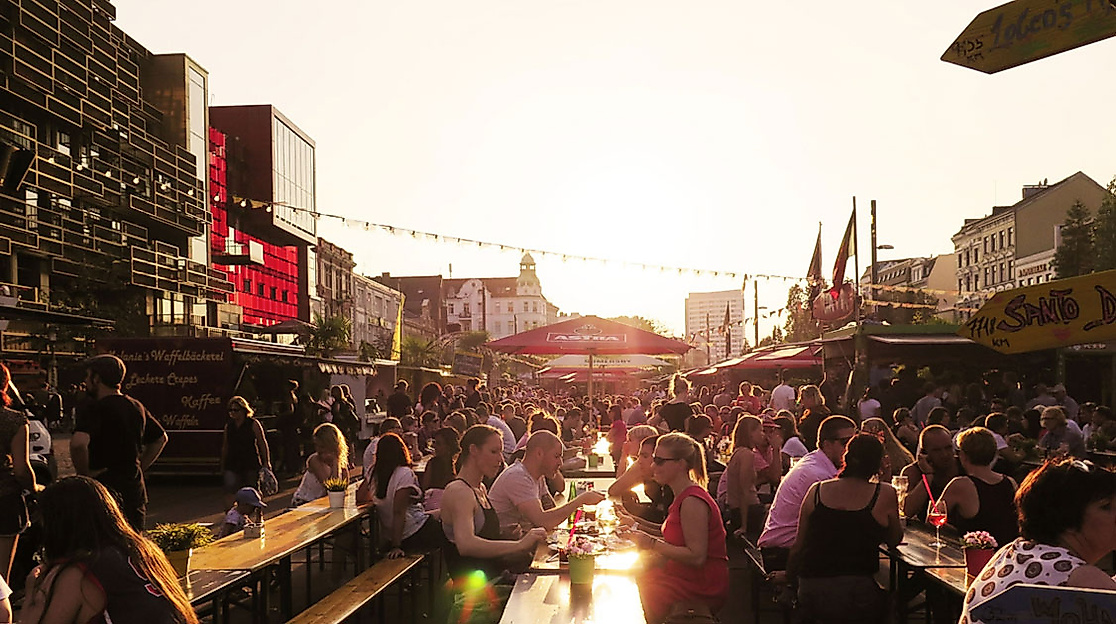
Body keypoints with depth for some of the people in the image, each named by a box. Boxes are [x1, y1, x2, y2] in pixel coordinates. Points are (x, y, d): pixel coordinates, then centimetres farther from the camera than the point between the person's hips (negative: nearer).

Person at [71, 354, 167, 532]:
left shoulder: (94, 408, -12)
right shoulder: (137, 407, 11)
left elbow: (78, 443, -30)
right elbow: (161, 439, 24)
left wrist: (83, 473, -15)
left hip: (104, 486, -7)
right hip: (135, 489, 7)